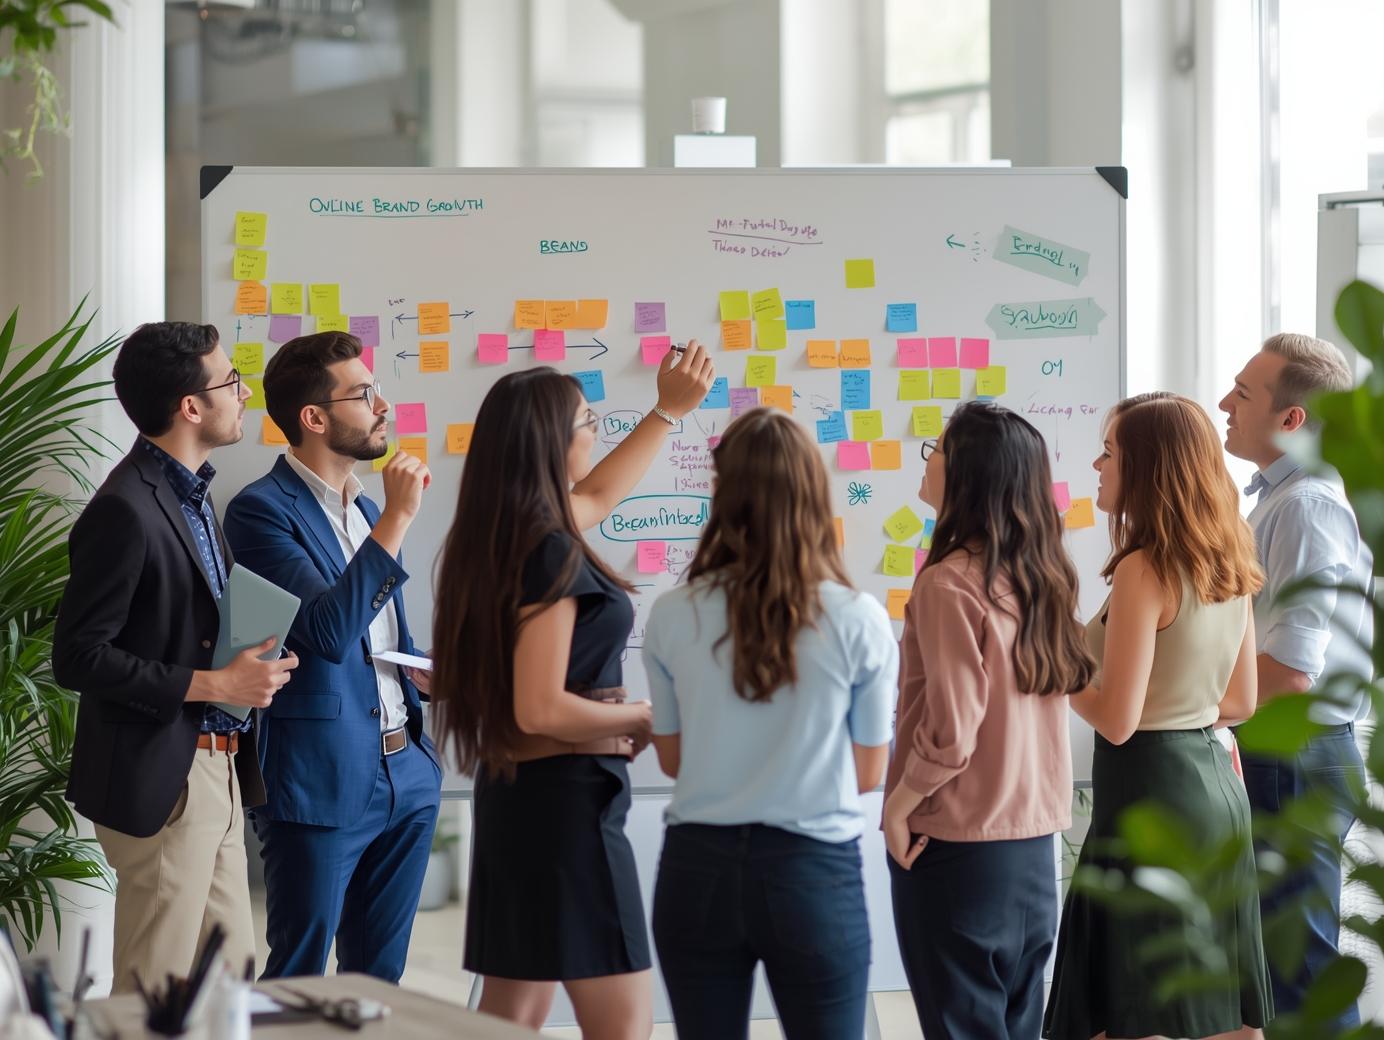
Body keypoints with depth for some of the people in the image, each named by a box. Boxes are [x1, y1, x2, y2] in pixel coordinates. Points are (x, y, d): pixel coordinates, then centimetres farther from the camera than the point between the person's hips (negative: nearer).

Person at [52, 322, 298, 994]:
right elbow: (77, 657, -19)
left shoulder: (192, 492, 13)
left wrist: (251, 660, 4)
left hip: (217, 772, 9)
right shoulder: (126, 510, -18)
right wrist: (211, 684, -19)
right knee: (157, 992, -1)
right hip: (163, 780, -9)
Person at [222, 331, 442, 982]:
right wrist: (397, 519, -22)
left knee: (378, 981, 13)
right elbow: (328, 632, -23)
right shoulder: (262, 510, -11)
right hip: (322, 783, -8)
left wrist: (428, 675, 6)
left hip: (406, 774, 8)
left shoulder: (366, 509, 15)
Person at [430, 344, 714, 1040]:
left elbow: (597, 495, 31)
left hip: (515, 792, 9)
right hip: (567, 796, -9)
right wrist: (647, 719, -9)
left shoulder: (505, 533, 9)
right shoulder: (550, 553, -18)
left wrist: (668, 410, 33)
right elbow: (541, 709, -22)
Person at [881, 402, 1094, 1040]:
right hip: (1033, 842, 7)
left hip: (957, 847, -7)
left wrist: (897, 807, -6)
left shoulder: (949, 583, -16)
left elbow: (950, 732, -18)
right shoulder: (1040, 576, 5)